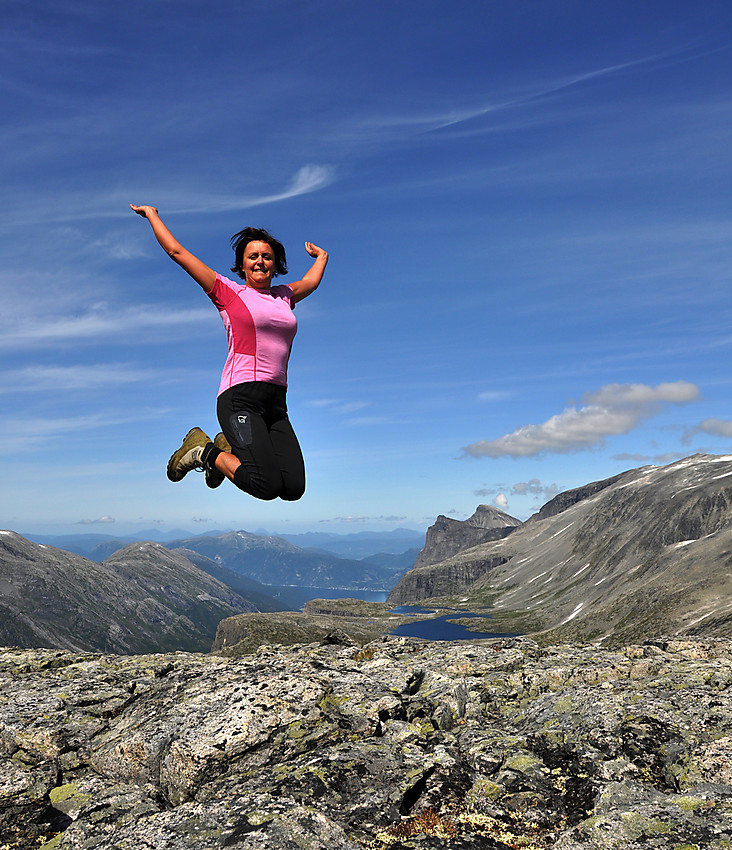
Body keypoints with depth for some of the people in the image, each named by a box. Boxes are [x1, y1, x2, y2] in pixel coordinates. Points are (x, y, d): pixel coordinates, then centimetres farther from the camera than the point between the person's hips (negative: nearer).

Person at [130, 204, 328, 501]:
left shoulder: (283, 296, 19)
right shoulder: (228, 292, 6)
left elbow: (311, 281, 42)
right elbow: (177, 251, 10)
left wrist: (321, 256, 57)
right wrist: (152, 215, 21)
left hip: (276, 402, 6)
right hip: (240, 398, -6)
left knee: (293, 488, -7)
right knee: (267, 486, -20)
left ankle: (230, 448, 18)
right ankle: (203, 450, 7)